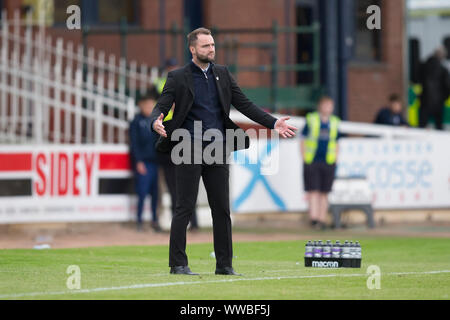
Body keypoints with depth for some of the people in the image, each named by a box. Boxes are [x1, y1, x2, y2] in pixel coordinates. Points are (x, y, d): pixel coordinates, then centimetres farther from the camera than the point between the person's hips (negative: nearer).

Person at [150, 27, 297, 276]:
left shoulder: (222, 74, 12)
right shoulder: (178, 78, -1)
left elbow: (244, 104, 12)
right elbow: (161, 107, -7)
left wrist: (273, 123, 2)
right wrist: (156, 122, -31)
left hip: (217, 151, 4)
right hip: (189, 150, -4)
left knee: (222, 209, 5)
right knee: (184, 208, -4)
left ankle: (224, 264, 11)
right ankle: (178, 263, 1)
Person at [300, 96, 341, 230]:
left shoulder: (334, 123, 10)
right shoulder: (311, 120, 1)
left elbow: (336, 145, 17)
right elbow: (303, 142, 4)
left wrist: (334, 161, 8)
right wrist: (305, 160, -2)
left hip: (328, 163, 3)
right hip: (311, 162, -3)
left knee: (324, 193, 4)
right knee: (313, 191, -8)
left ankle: (322, 219, 8)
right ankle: (313, 218, -11)